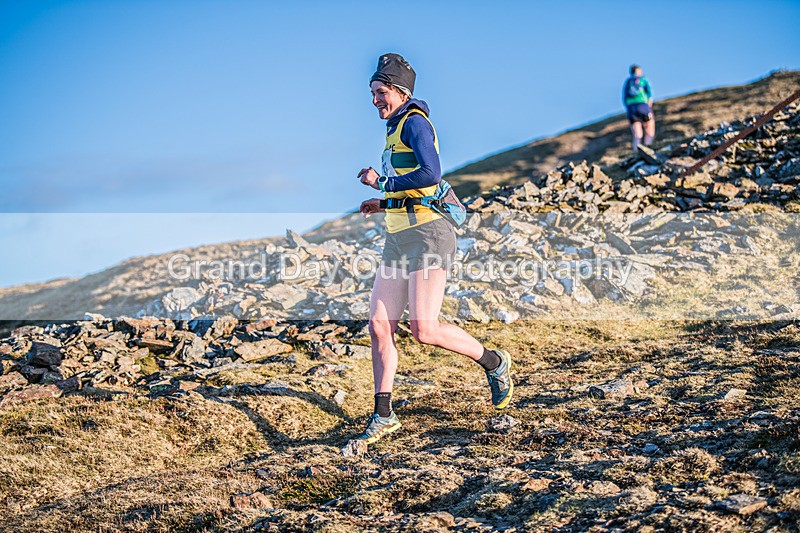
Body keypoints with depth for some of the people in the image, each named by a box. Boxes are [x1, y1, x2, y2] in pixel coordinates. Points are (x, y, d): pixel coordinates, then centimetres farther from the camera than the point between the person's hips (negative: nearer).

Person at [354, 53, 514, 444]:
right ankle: (383, 416, 7)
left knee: (424, 331, -12)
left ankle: (493, 363, 11)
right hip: (398, 239, 9)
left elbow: (431, 174, -23)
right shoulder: (396, 130, 23)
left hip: (426, 235, -9)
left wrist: (383, 183, -13)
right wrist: (384, 204, 20)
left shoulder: (414, 122, -7)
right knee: (379, 326, 1)